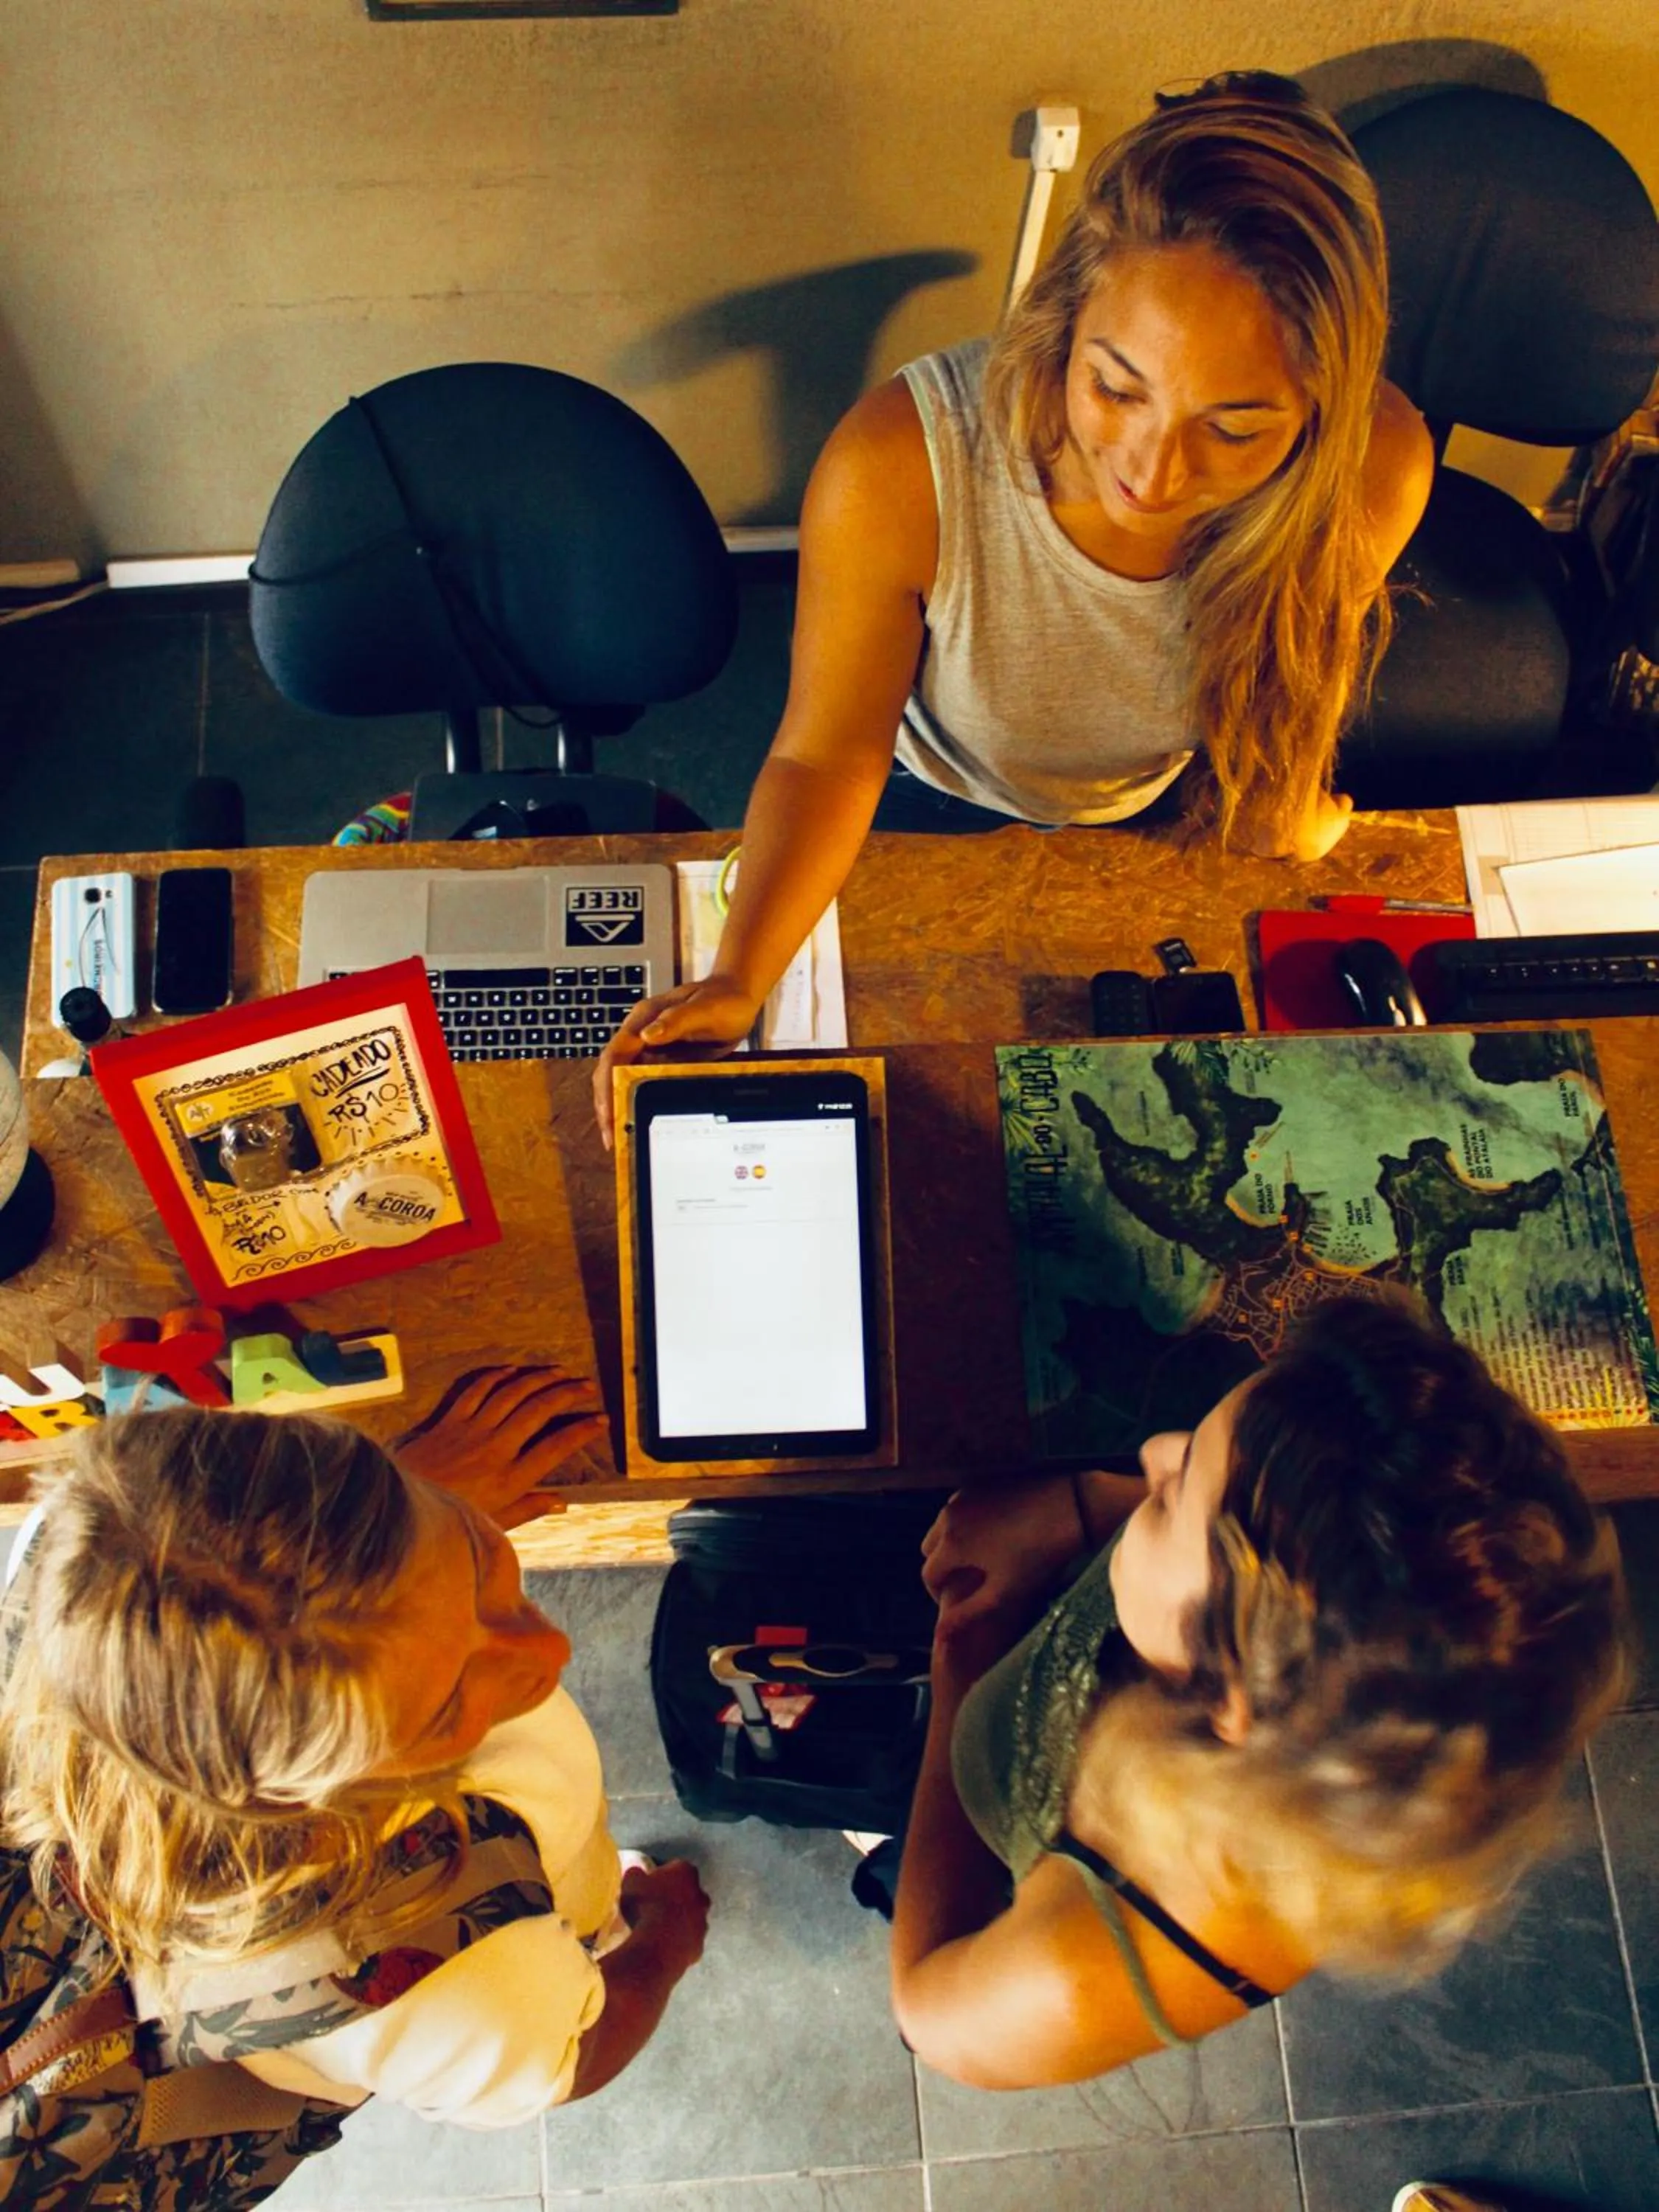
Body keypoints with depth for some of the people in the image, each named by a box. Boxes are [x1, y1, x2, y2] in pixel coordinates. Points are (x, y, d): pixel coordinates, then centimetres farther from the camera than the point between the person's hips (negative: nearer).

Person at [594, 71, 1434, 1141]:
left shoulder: (1376, 464, -34)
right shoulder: (897, 470, -42)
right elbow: (829, 751, -29)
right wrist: (735, 986, -40)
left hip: (1171, 812, 2)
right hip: (944, 811, -1)